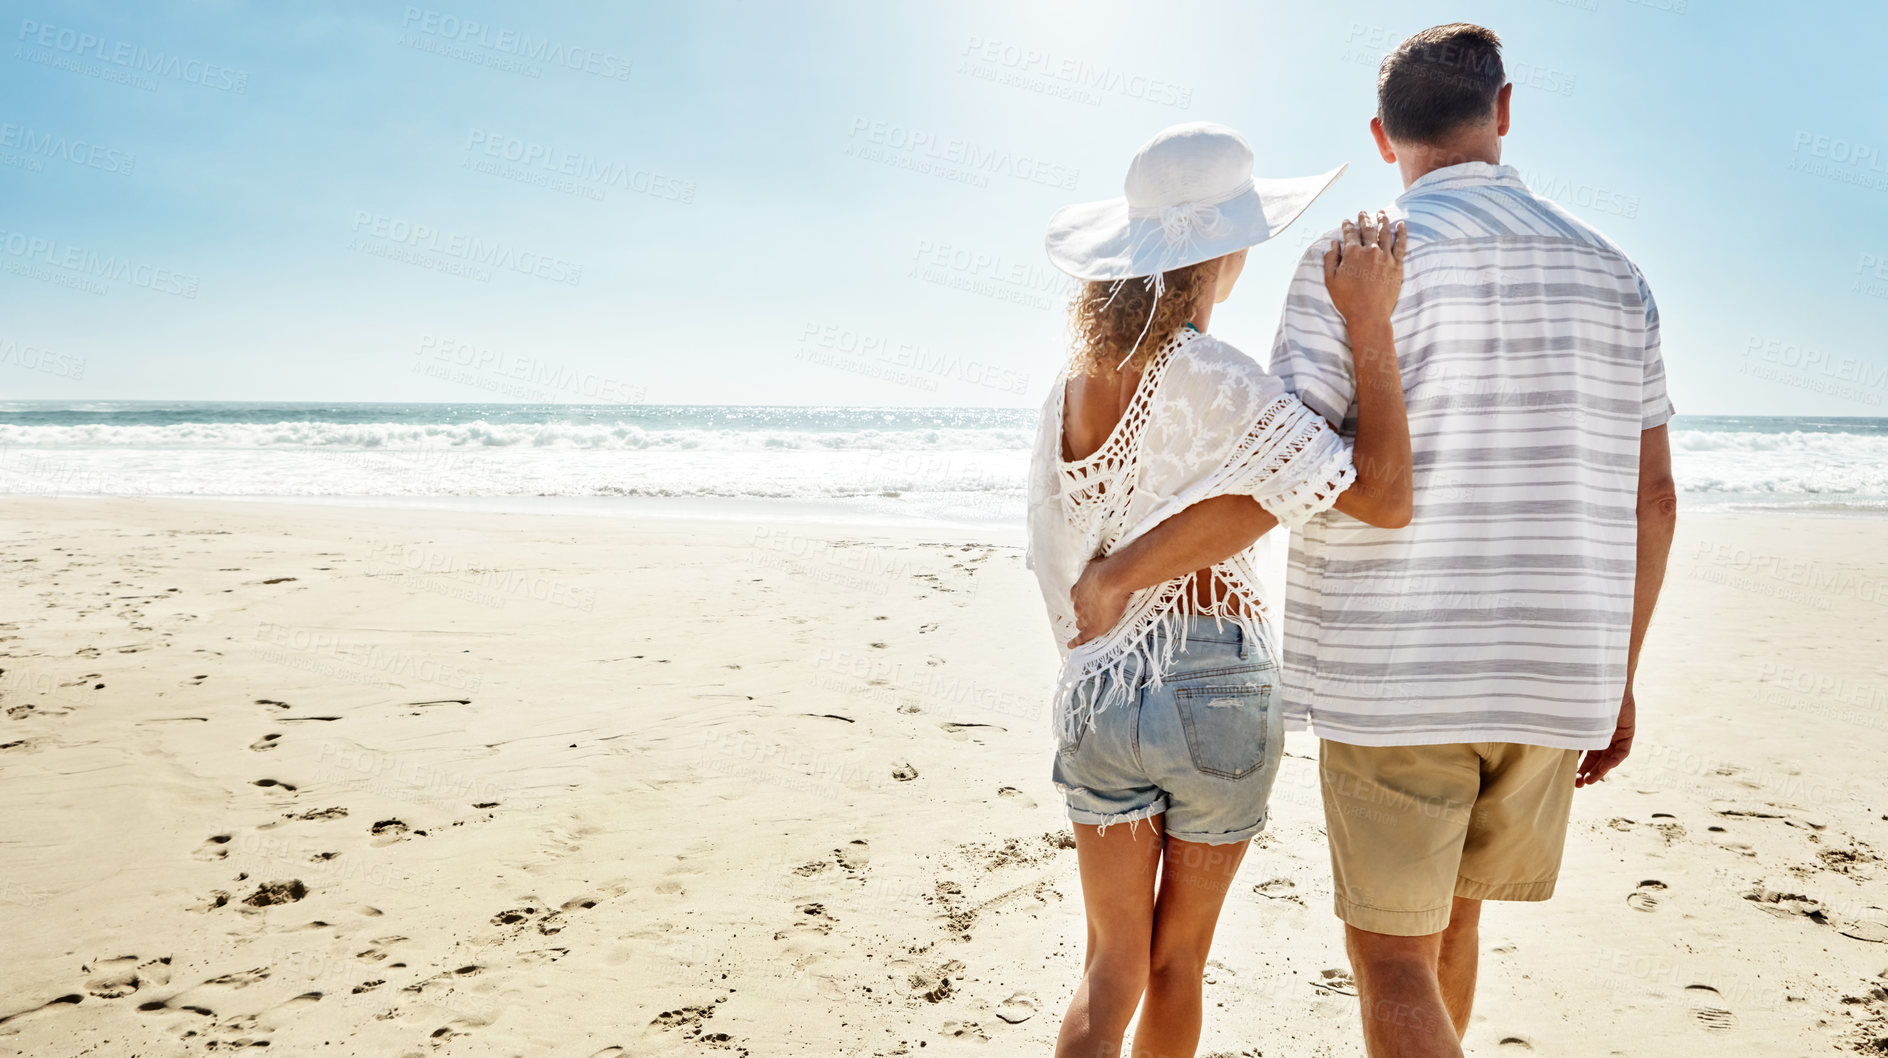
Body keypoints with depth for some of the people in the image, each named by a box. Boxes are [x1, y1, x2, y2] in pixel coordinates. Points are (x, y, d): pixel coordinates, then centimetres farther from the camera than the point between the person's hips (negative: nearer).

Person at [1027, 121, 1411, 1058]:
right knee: (1177, 960, 18)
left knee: (1110, 969, 13)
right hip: (1215, 695, -4)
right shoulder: (1214, 380, -18)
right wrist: (1370, 323, -20)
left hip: (1097, 690, 4)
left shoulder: (1072, 384, 2)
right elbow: (1384, 496, -21)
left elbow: (1058, 552, 6)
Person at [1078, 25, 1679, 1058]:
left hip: (1394, 678, -5)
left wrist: (1124, 566, -4)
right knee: (1450, 910, 24)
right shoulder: (1611, 274, 7)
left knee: (1390, 953, 5)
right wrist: (1616, 677, 16)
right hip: (1553, 676, 6)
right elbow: (1652, 498, 7)